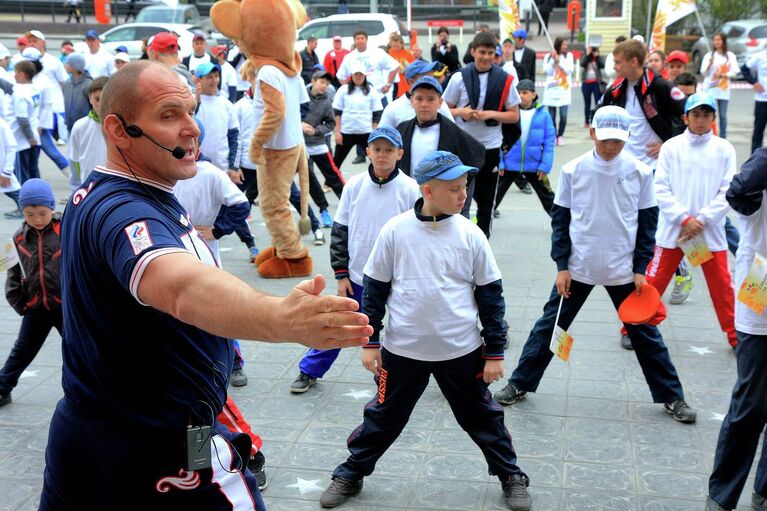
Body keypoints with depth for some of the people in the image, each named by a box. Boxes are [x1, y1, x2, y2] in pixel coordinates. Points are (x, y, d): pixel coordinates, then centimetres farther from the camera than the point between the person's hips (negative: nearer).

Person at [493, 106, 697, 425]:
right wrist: (561, 265, -4)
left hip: (623, 270, 0)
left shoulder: (640, 172, -5)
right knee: (549, 326, 7)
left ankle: (671, 396, 25)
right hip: (577, 267, 0)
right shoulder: (573, 170, -5)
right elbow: (560, 219, 0)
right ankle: (520, 384, 22)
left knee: (645, 333, 9)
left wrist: (640, 268, -3)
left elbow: (647, 222, 2)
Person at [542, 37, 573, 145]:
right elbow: (546, 71, -2)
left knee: (563, 115, -9)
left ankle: (560, 135, 9)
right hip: (551, 89, 1)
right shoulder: (548, 56, 7)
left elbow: (569, 70, -3)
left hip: (564, 89, 0)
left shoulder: (569, 55, 7)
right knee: (551, 115, 0)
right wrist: (553, 59, -11)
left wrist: (559, 60, -9)